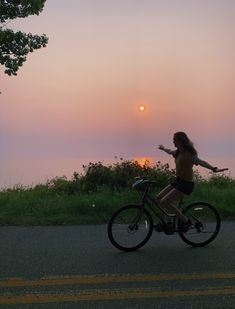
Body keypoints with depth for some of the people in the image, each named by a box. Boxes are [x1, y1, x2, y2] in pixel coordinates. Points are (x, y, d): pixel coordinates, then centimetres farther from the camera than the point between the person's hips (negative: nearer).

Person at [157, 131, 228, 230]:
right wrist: (163, 148, 51)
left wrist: (213, 168, -54)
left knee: (163, 202, -17)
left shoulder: (188, 154, -20)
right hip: (178, 181, 9)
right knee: (158, 198, 7)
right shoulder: (178, 152, 6)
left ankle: (185, 221, -3)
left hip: (186, 184, -9)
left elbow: (200, 161, -37)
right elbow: (170, 151, 31)